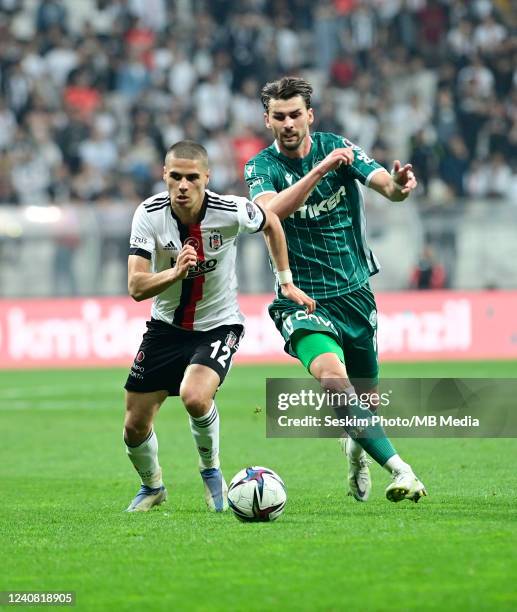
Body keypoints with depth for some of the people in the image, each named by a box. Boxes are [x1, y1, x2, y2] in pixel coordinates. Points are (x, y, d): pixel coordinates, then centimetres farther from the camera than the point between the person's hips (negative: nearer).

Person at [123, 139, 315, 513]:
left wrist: (286, 282, 8)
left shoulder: (232, 212, -20)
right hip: (166, 325, 3)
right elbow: (136, 288, -25)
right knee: (135, 426, 3)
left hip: (218, 325, -2)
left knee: (195, 397, -31)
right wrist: (176, 273, -43)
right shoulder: (149, 215, -19)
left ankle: (211, 469, 0)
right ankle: (152, 487, 36)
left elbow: (271, 222, 5)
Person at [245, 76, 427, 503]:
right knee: (332, 376, -29)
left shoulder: (337, 148, -2)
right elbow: (269, 212, -28)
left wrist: (399, 184, -41)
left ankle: (355, 446, 47)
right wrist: (319, 170, -38)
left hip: (354, 292, 3)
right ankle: (399, 469, -31)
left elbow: (386, 186, -17)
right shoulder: (261, 166, -6)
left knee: (366, 398, 12)